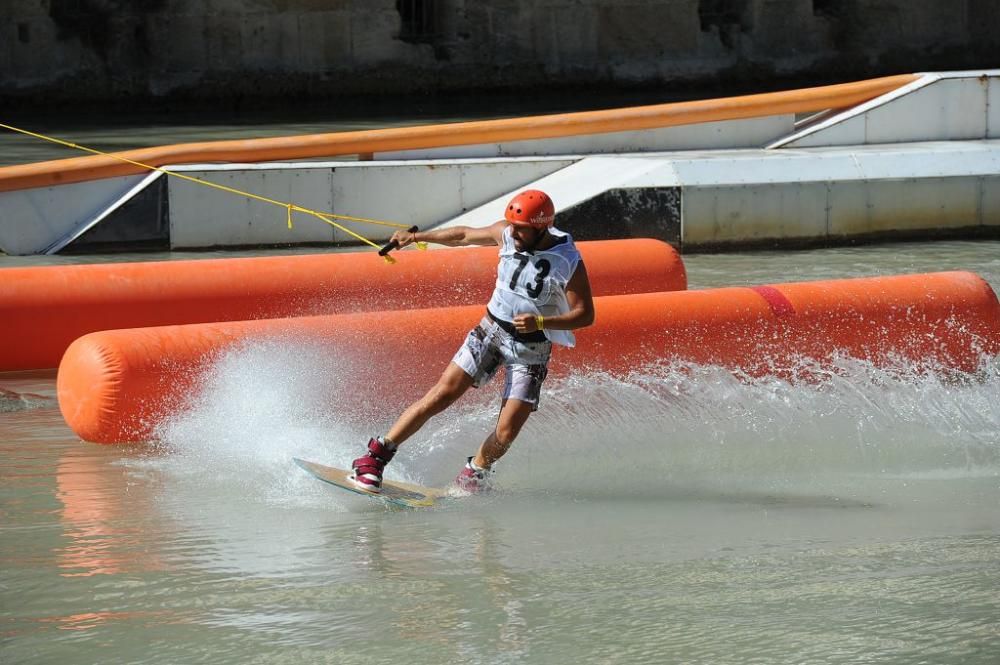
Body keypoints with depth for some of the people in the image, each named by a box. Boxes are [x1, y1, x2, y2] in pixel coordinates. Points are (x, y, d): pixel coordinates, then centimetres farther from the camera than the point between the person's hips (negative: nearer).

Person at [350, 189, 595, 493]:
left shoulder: (569, 263, -20)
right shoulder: (506, 233, -9)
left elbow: (585, 314, -15)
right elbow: (465, 235, 9)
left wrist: (540, 322, -29)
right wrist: (417, 237, 5)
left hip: (531, 349, -2)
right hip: (492, 330, 3)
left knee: (506, 432, -9)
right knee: (441, 395, -10)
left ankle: (474, 474, 21)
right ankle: (375, 457, -6)